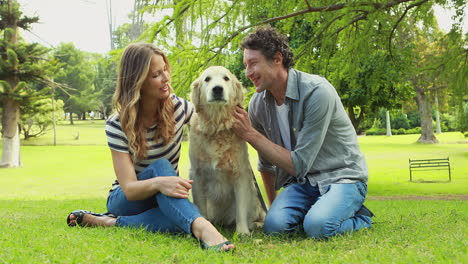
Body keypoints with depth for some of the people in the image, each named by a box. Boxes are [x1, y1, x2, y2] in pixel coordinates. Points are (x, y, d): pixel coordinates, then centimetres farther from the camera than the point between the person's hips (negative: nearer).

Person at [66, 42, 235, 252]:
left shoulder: (178, 107, -9)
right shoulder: (117, 126, -19)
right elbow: (129, 189, -25)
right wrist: (158, 183, -48)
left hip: (165, 201, 3)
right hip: (125, 199, -2)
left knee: (181, 217, -37)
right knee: (161, 166, -37)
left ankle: (108, 222, -27)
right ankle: (200, 226, -58)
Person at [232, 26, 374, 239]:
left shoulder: (317, 91, -21)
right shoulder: (258, 104, -1)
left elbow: (299, 164, -22)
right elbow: (266, 163, 15)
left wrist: (250, 134, -19)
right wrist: (274, 205, 22)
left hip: (341, 177, -5)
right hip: (301, 182, 5)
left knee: (317, 226, -32)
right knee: (274, 225, -24)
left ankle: (359, 217, 0)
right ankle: (318, 210, 6)